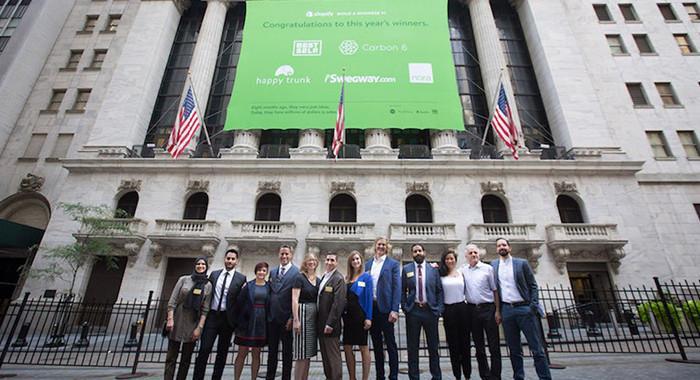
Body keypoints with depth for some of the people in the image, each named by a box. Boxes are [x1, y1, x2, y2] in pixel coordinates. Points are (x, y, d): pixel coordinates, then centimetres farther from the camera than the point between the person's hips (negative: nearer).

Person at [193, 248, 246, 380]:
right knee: (204, 349, -3)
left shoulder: (241, 278, -3)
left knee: (222, 352, 9)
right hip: (212, 315, 2)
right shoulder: (214, 274, 7)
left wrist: (237, 320, -6)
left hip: (227, 318, -1)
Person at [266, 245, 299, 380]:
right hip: (272, 317, 5)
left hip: (286, 318, -5)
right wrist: (267, 313, 4)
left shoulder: (297, 272, -10)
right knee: (272, 350, 17)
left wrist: (292, 318, -16)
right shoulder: (272, 272, 10)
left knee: (287, 352, 9)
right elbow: (270, 292, 12)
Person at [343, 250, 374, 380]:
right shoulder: (347, 278, 11)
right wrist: (342, 316, 5)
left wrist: (368, 317, -14)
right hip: (348, 316, 5)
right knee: (347, 347, 9)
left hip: (360, 315, -5)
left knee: (363, 347, 5)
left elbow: (369, 297, -8)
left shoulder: (366, 276, -3)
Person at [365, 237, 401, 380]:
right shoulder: (368, 264, 11)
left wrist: (395, 310, -14)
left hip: (385, 308, -4)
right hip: (371, 308, 4)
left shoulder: (393, 264, -1)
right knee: (376, 344, 14)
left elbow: (397, 287, -7)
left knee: (390, 344, 4)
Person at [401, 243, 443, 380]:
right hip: (413, 311, 0)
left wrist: (439, 309, -3)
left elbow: (439, 291, 4)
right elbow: (402, 291, 5)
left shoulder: (433, 269, 4)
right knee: (412, 347, 7)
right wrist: (405, 308, -3)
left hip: (430, 310, 0)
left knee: (433, 346, 10)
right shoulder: (406, 269, 4)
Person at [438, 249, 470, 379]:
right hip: (448, 310, -1)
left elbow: (466, 289, 12)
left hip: (462, 308, 1)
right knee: (453, 344, 8)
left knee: (465, 342, 7)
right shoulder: (440, 275, 1)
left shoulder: (461, 273, 7)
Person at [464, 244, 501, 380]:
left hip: (488, 308, -2)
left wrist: (497, 311, -5)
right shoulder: (463, 270, 6)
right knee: (478, 344, 11)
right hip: (472, 309, 3)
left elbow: (495, 290, 0)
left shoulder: (487, 268, 0)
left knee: (494, 344, 1)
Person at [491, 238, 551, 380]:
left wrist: (533, 306, -8)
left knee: (537, 349, -1)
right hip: (507, 310, 2)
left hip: (524, 308, -2)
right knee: (514, 350, 8)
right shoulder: (493, 265, 10)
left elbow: (533, 285, 3)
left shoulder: (522, 263, 4)